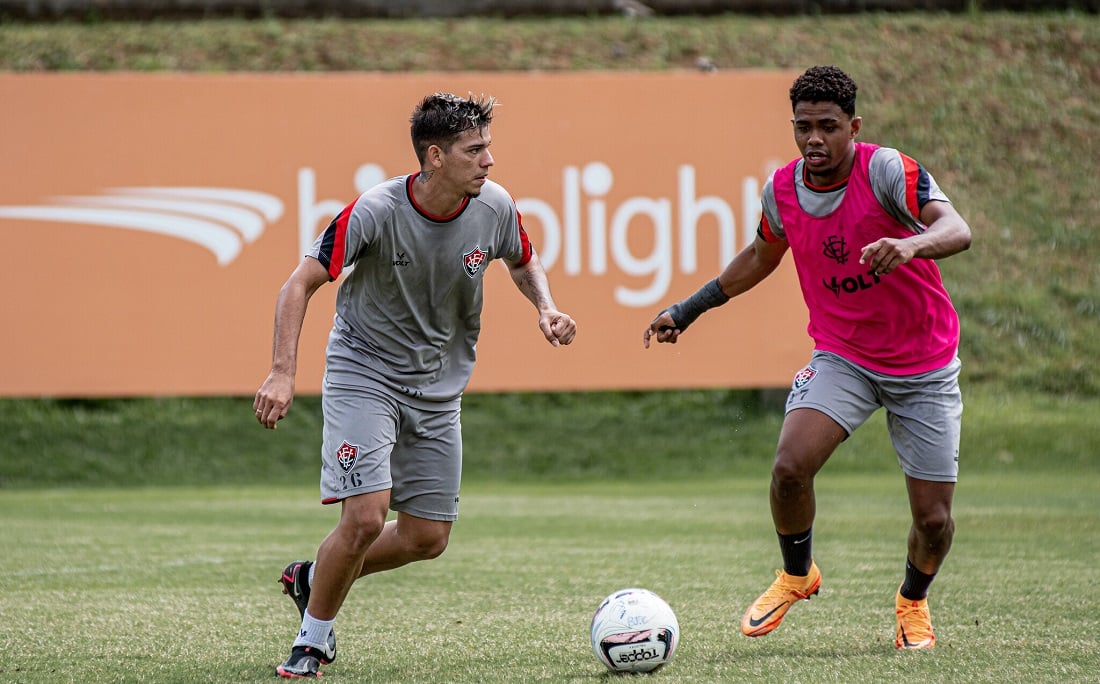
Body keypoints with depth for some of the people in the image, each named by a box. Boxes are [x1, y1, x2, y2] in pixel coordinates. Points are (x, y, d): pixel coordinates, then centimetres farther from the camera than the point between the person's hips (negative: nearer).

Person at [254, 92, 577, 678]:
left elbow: (523, 263, 13)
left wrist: (545, 306, -8)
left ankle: (312, 579, 30)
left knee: (427, 538, 5)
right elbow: (301, 284, -18)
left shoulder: (495, 207, -10)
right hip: (363, 371, -5)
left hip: (438, 387, 5)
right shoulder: (375, 212, -23)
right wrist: (283, 373, -29)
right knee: (366, 516, -19)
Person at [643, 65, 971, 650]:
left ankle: (913, 601, 32)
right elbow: (761, 256, 16)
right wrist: (689, 309, 17)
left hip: (924, 368, -2)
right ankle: (797, 575, 8)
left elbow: (957, 230, -34)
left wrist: (910, 244, -55)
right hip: (841, 356, 3)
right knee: (790, 467, -22)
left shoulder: (886, 171, -20)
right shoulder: (782, 190, -5)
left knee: (933, 518, -3)